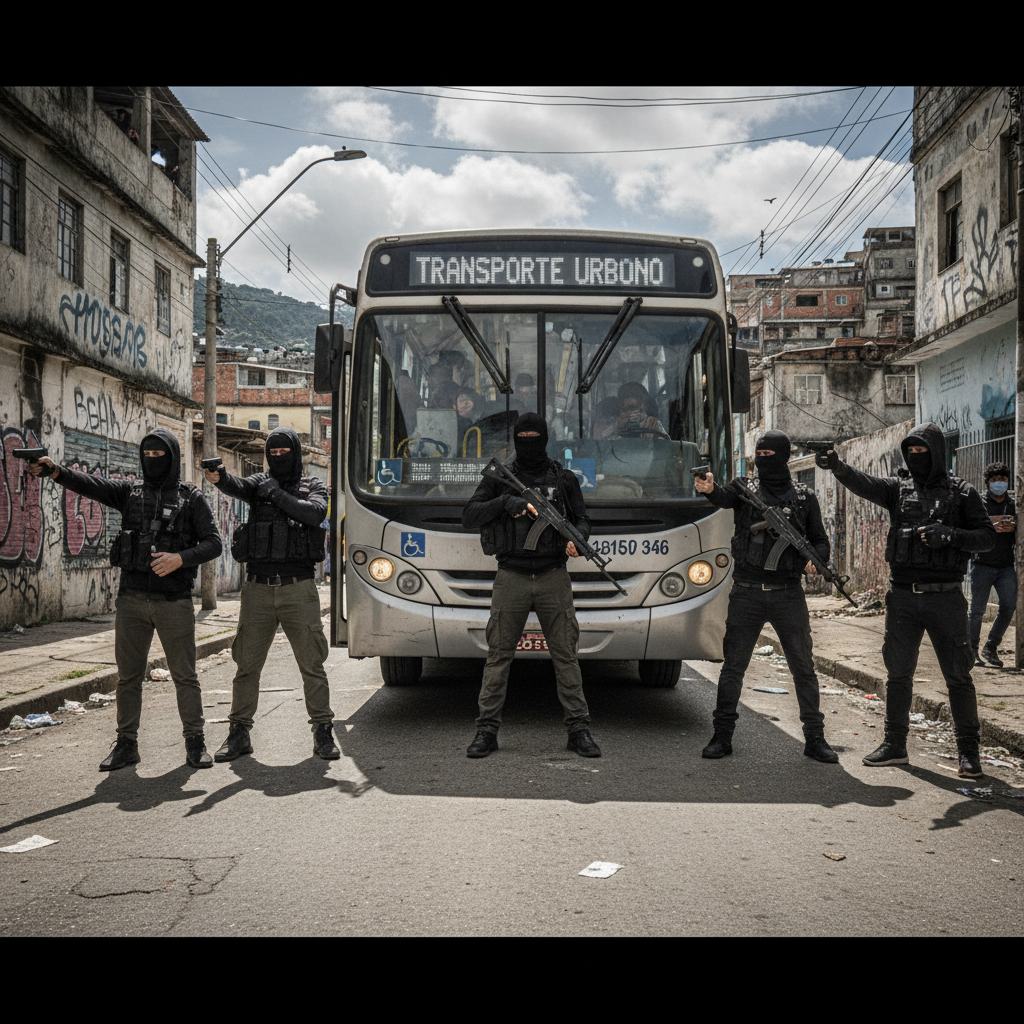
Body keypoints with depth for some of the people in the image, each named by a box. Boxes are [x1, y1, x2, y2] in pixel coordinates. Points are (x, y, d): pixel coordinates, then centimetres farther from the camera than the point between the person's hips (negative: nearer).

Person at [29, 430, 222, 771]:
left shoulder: (192, 498, 3)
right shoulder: (130, 491, 11)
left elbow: (213, 543, -3)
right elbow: (91, 485, -5)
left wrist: (181, 558, -20)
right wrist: (54, 471, -23)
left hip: (174, 601, -3)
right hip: (132, 599, 3)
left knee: (185, 675, 1)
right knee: (128, 675, 7)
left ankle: (195, 743, 12)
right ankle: (126, 744, 16)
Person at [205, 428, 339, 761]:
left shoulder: (314, 486, 10)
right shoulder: (261, 483, 11)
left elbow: (315, 513, -11)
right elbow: (239, 487, -12)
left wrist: (278, 495, -14)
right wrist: (220, 478, -34)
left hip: (298, 589, -1)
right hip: (258, 587, 2)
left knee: (312, 664, 0)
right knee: (247, 664, 6)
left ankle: (323, 733, 9)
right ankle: (239, 733, 16)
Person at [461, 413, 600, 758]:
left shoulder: (564, 479, 9)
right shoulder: (498, 479, 7)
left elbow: (582, 519, 12)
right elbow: (469, 517, -1)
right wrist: (504, 502, -17)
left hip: (554, 577, 0)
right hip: (511, 577, 0)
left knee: (565, 654, 2)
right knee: (499, 655, 1)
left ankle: (578, 729, 9)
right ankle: (487, 730, 8)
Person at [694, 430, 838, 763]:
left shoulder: (804, 498, 7)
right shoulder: (746, 489, 6)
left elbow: (821, 540, 11)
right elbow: (724, 497, -16)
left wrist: (816, 559, -12)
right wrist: (710, 489, -40)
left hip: (788, 594, 0)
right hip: (746, 594, 0)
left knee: (804, 667, 3)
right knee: (733, 666, 4)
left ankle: (815, 738, 13)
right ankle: (722, 736, 13)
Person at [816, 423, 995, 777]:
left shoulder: (961, 492, 2)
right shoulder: (899, 488, 8)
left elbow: (987, 537, -1)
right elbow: (866, 485, -11)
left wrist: (948, 535, -18)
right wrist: (839, 468, -31)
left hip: (945, 598, -3)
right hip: (903, 596, 3)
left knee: (957, 676, 2)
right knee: (898, 674, 10)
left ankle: (968, 751, 12)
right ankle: (895, 745, 20)